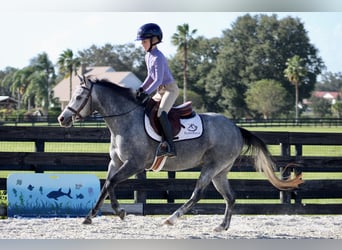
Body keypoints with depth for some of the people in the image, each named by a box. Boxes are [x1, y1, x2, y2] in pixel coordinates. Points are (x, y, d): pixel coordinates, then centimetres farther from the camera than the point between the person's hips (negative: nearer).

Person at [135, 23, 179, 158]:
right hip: (160, 91, 11)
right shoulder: (148, 56, 9)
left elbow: (158, 80, -25)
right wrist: (142, 88, 4)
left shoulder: (158, 57, -20)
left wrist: (147, 93, -31)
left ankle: (170, 147, -35)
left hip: (170, 89, -11)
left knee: (161, 114, -29)